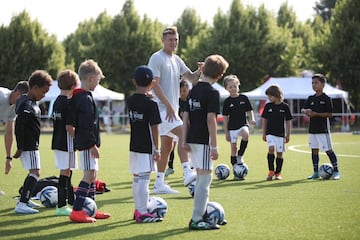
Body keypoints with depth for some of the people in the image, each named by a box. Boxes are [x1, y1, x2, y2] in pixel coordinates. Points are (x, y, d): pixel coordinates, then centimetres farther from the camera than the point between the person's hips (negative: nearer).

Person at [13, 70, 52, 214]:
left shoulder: (32, 103, 14)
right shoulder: (27, 105, -18)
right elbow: (19, 127, -23)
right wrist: (20, 147, -22)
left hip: (32, 145, 10)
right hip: (28, 146, -10)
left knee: (34, 173, 20)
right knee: (35, 173, -14)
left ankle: (24, 199, 32)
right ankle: (21, 205, -19)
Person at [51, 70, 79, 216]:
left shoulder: (57, 101, 11)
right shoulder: (67, 103, -16)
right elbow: (69, 127, -20)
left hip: (57, 142, 9)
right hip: (66, 143, -9)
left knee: (66, 173, 17)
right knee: (65, 173, -4)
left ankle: (71, 201, 28)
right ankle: (61, 206, -2)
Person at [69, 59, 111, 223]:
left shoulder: (78, 96, 14)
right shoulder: (86, 98, -17)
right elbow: (86, 125, -22)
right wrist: (93, 145, -21)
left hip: (85, 143, 11)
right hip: (87, 143, -11)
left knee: (92, 175, 15)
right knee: (89, 175, -11)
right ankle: (77, 211, -13)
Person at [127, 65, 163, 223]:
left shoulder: (130, 101, 4)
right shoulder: (151, 104, -14)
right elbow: (154, 127, -13)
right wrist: (157, 149, -7)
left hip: (134, 146, 7)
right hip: (146, 147, -7)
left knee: (137, 178, 14)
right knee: (143, 178, -6)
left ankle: (138, 209, 22)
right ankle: (142, 213, -6)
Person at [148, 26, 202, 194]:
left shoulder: (176, 60, 17)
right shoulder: (157, 58, -8)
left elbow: (191, 78, 17)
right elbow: (155, 84, -15)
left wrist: (200, 71, -6)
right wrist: (168, 105, -21)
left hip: (172, 108, 9)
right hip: (162, 108, -9)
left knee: (167, 145, 8)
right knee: (183, 134, -23)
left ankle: (159, 183, 12)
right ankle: (187, 173, -29)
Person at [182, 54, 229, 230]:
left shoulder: (193, 90, 11)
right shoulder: (212, 93, -12)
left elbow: (185, 116, 11)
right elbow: (210, 119, -18)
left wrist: (184, 140, 13)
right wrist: (214, 146, -16)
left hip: (192, 141, 8)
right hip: (203, 141, -8)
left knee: (201, 178, 18)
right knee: (204, 179, -4)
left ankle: (202, 214, 26)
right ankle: (196, 220, -4)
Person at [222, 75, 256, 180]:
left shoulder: (244, 98, 3)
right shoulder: (227, 102, -1)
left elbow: (249, 111, 10)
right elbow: (225, 118, 2)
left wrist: (252, 119, -11)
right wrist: (226, 132, -1)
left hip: (243, 125, 0)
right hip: (232, 128, 0)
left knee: (246, 134, -35)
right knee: (233, 149, 1)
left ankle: (240, 156, -16)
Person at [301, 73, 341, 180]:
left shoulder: (326, 99, -6)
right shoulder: (311, 98, 11)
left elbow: (330, 114, -10)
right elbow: (303, 109, 14)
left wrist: (316, 114, -18)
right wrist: (306, 111, -10)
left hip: (323, 129, -6)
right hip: (312, 129, 6)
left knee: (328, 150, -5)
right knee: (314, 150, 9)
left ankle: (336, 171, 1)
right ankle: (316, 172, 16)